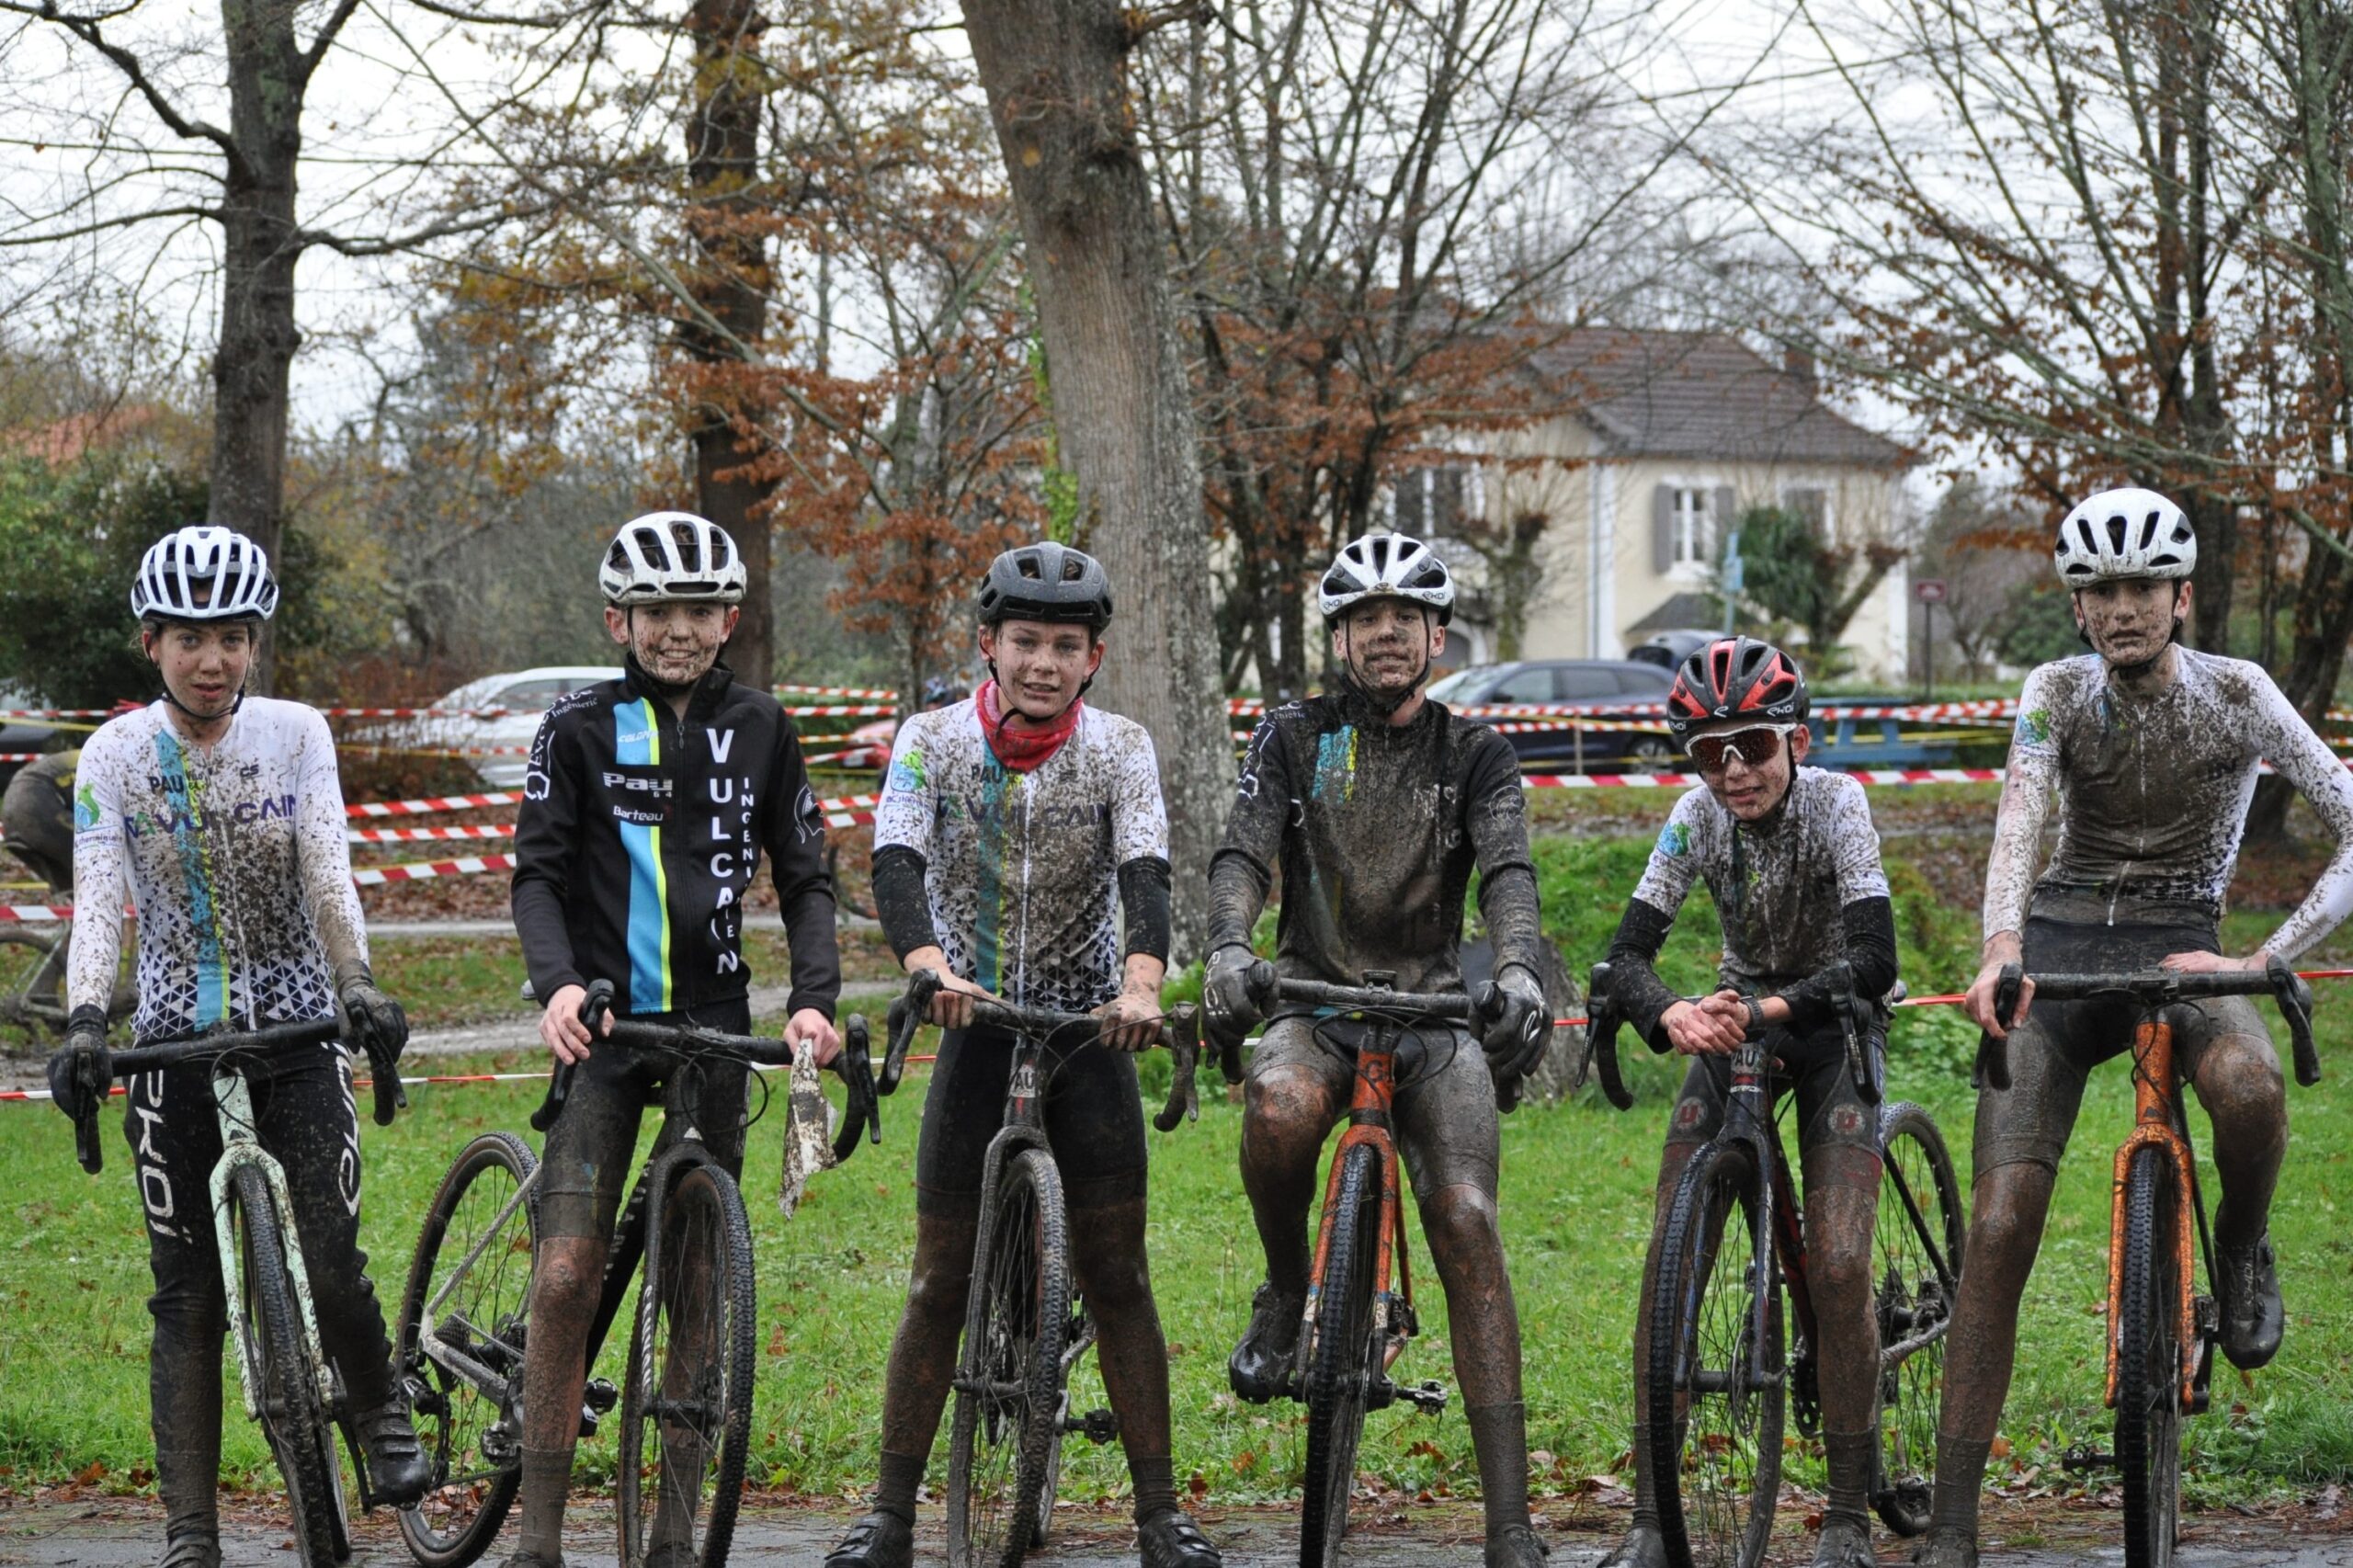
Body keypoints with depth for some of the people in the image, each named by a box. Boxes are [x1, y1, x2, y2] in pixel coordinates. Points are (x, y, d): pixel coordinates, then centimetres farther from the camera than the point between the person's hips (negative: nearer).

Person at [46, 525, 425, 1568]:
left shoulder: (296, 735, -3)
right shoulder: (115, 755, -3)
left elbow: (329, 873, -13)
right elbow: (98, 898, -13)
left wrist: (358, 986, -30)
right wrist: (84, 1026, -29)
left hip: (298, 1033, 0)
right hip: (175, 1046, 0)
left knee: (330, 1264, -10)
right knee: (188, 1296, 1)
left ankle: (380, 1411, 21)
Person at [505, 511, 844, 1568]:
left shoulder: (759, 730, 8)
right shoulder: (579, 727, 1)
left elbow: (804, 877, 9)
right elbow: (538, 872, -2)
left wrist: (814, 997, -8)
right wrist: (557, 983, -20)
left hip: (714, 1029, 2)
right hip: (604, 1026, -2)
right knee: (566, 1277, -12)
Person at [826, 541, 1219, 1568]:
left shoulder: (1119, 748, -4)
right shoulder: (933, 741, -5)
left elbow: (1145, 870, -18)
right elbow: (895, 862, -19)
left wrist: (1142, 981, -38)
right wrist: (929, 964, -39)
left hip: (1089, 1031, 0)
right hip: (975, 1028, 0)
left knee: (1116, 1278, -1)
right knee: (939, 1282, 0)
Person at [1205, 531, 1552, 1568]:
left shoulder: (1474, 753, 3)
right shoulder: (1294, 736, 4)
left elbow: (1507, 868, -14)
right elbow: (1242, 851, -11)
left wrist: (1516, 970, -36)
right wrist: (1227, 949, -33)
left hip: (1434, 1010, 0)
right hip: (1315, 999, 0)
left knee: (1467, 1227, -17)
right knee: (1278, 1109, -38)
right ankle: (1285, 1293, -5)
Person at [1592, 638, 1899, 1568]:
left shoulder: (1834, 804, -23)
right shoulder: (1699, 817, -15)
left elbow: (1874, 959, -33)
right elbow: (1627, 951, -21)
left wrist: (1767, 1011, -46)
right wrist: (1670, 1013, -43)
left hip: (1832, 1028, -3)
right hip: (1735, 1028, 3)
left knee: (1838, 1267, -17)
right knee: (1669, 1259, -10)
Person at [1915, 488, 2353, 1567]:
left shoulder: (2237, 694, -7)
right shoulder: (2057, 693, -3)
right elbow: (2019, 820, -21)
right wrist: (1999, 950, -40)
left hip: (2179, 950, -1)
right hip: (2058, 950, 1)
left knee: (2249, 1082, -39)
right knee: (2000, 1227, -14)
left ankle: (2241, 1248, -3)